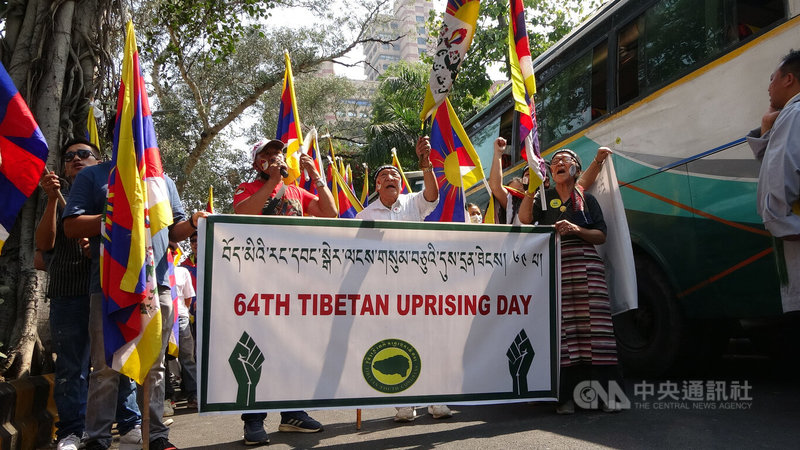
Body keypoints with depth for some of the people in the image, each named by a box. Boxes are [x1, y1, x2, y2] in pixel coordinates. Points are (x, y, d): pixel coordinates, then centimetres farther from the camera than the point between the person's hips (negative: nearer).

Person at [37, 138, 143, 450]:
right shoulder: (59, 194, 13)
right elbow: (44, 244, 1)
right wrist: (53, 199, -8)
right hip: (68, 292, 1)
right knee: (71, 366, 4)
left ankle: (130, 424, 11)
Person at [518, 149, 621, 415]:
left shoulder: (586, 199, 17)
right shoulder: (544, 198, 17)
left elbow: (601, 235, 10)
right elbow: (524, 218, -2)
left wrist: (576, 229, -7)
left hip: (586, 263, 0)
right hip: (555, 265, 0)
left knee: (594, 322, -8)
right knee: (562, 327, -7)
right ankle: (567, 395, -3)